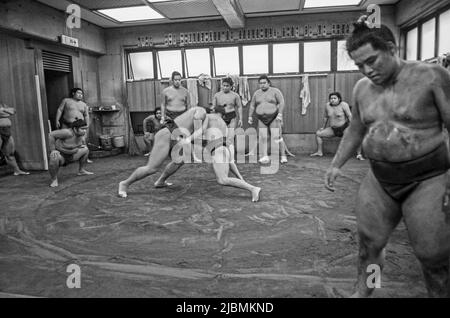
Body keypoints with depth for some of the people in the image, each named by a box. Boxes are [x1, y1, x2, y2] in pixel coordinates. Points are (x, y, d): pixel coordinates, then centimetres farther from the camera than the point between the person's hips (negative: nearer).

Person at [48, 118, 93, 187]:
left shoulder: (81, 132, -6)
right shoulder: (68, 132, -29)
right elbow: (51, 134, -27)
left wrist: (82, 145, 5)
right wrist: (53, 150, -30)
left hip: (69, 156, 8)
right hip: (58, 154, -8)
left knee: (86, 149, 12)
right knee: (54, 158, -40)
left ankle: (81, 171, 23)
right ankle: (54, 179, -19)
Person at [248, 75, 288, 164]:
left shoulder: (275, 91, -3)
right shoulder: (257, 93, 9)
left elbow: (282, 102, -10)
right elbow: (252, 106, 14)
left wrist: (280, 114, -21)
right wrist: (250, 117, 6)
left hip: (274, 118, -3)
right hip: (262, 120, 4)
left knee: (278, 137, -6)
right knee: (263, 137, -8)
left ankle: (283, 156, 4)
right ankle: (265, 157, -6)